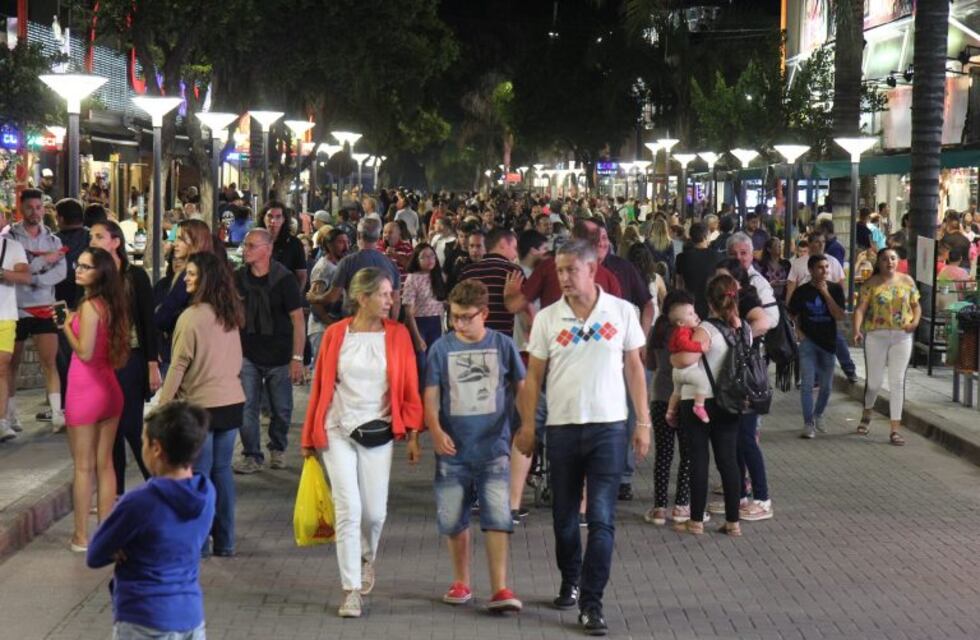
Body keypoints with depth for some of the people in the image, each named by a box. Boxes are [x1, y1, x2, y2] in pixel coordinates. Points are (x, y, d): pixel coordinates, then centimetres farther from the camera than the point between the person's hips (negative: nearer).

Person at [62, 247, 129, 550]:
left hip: (86, 389, -7)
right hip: (109, 388, 7)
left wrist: (67, 327, -6)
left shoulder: (89, 305, -16)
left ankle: (81, 536, 10)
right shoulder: (112, 303, 7)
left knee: (83, 466, 3)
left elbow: (84, 352, -18)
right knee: (104, 464, 13)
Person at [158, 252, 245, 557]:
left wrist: (163, 404, -7)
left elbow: (179, 365, -14)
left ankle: (199, 542, 9)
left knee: (199, 474, 3)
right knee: (222, 470, 13)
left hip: (201, 404, -6)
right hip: (232, 401, 6)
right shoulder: (230, 316, 6)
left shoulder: (191, 317, -16)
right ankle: (225, 541, 18)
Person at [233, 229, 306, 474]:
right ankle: (252, 455, 7)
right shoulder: (238, 278, 1)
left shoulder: (284, 279, -9)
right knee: (247, 407, -4)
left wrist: (297, 358, -13)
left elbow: (298, 319, -9)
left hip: (279, 357, -2)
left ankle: (277, 449, 30)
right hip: (248, 355, 2)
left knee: (281, 409, 8)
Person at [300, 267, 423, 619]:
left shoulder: (398, 335, 0)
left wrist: (412, 434, -5)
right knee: (348, 509, -6)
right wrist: (310, 436, 6)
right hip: (338, 431, -1)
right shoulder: (335, 334, -2)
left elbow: (410, 388, 1)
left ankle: (367, 557, 40)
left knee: (374, 511, 5)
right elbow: (320, 386, 3)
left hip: (378, 432, 1)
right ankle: (351, 591, 2)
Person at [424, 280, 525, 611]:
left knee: (498, 518, -8)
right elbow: (430, 396, 0)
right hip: (453, 450, 1)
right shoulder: (442, 348, 1)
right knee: (453, 519, 9)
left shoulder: (502, 345, 1)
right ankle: (461, 582, 26)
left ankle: (499, 589, -7)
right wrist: (436, 431, -15)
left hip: (493, 447, -1)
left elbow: (522, 388, 9)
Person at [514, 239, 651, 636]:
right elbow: (534, 376, 6)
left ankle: (591, 603, -4)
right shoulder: (547, 319, 1)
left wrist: (643, 422, 2)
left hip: (609, 427, -2)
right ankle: (570, 583, 32)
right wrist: (527, 426, 2)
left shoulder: (622, 312, 0)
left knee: (602, 519, -7)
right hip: (562, 428, 2)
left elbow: (634, 368, 5)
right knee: (565, 516, 12)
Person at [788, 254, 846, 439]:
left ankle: (818, 414, 36)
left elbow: (840, 316, -11)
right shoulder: (802, 291, -4)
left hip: (828, 342, 2)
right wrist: (798, 332, -6)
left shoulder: (835, 289, -1)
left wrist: (826, 293, -16)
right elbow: (792, 315, 7)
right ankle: (808, 423, -2)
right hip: (808, 342, -2)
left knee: (826, 385, 12)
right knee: (807, 384, -8)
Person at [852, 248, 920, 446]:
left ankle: (895, 429, 4)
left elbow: (916, 306, 12)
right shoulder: (871, 283, -1)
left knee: (897, 382, 0)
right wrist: (857, 329, -25)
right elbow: (861, 308, -9)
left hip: (902, 336, 1)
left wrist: (915, 321, -8)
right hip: (876, 335, -1)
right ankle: (867, 413, 37)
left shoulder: (907, 281, 7)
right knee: (874, 380, 6)